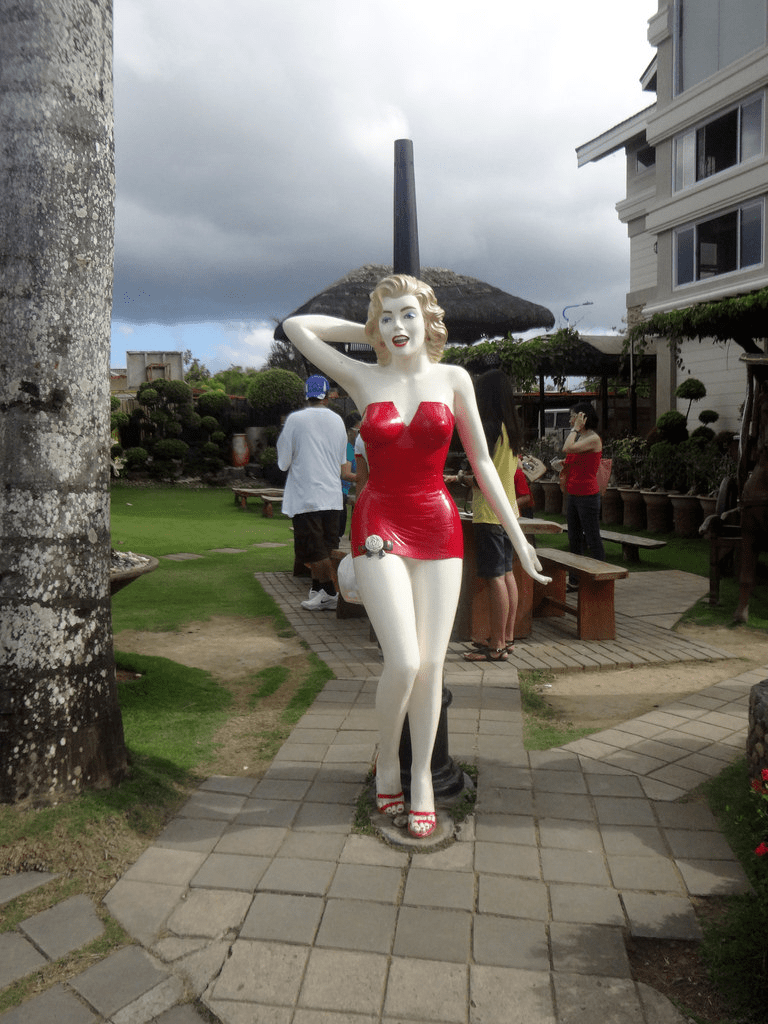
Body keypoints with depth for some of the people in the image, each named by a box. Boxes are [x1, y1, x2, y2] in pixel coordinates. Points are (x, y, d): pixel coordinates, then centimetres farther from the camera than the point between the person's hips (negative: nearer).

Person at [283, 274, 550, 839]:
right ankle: (387, 762, 17)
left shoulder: (453, 379, 4)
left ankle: (422, 777, 22)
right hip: (380, 524, -1)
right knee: (404, 661, -11)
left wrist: (517, 534, 7)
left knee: (431, 664, 2)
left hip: (439, 526, 1)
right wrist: (368, 332, 9)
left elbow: (481, 461, 8)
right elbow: (297, 326, 5)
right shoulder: (364, 379, 3)